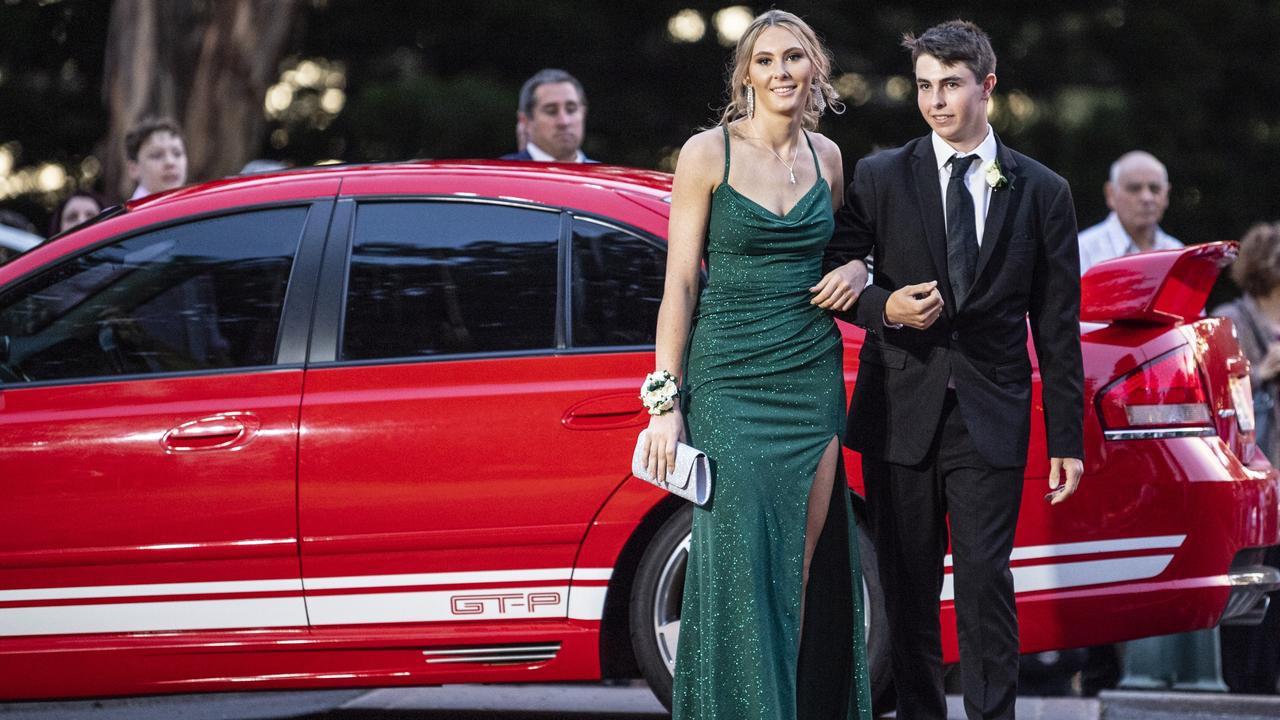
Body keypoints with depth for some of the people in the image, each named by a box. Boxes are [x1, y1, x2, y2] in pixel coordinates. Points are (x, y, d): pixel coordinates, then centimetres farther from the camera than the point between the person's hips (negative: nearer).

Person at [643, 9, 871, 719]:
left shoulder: (826, 156, 9)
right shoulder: (708, 153, -5)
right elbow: (680, 281, -5)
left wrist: (854, 271, 2)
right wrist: (665, 400, -10)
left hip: (812, 380, 4)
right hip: (728, 382, -4)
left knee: (804, 567, 3)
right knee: (738, 567, -7)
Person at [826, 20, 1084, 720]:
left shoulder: (1042, 192, 6)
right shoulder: (880, 177, 4)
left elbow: (1057, 323, 6)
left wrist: (1066, 437, 4)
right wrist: (884, 307, -14)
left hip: (990, 418, -1)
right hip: (901, 414, 1)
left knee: (985, 579, -8)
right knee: (907, 585, 5)